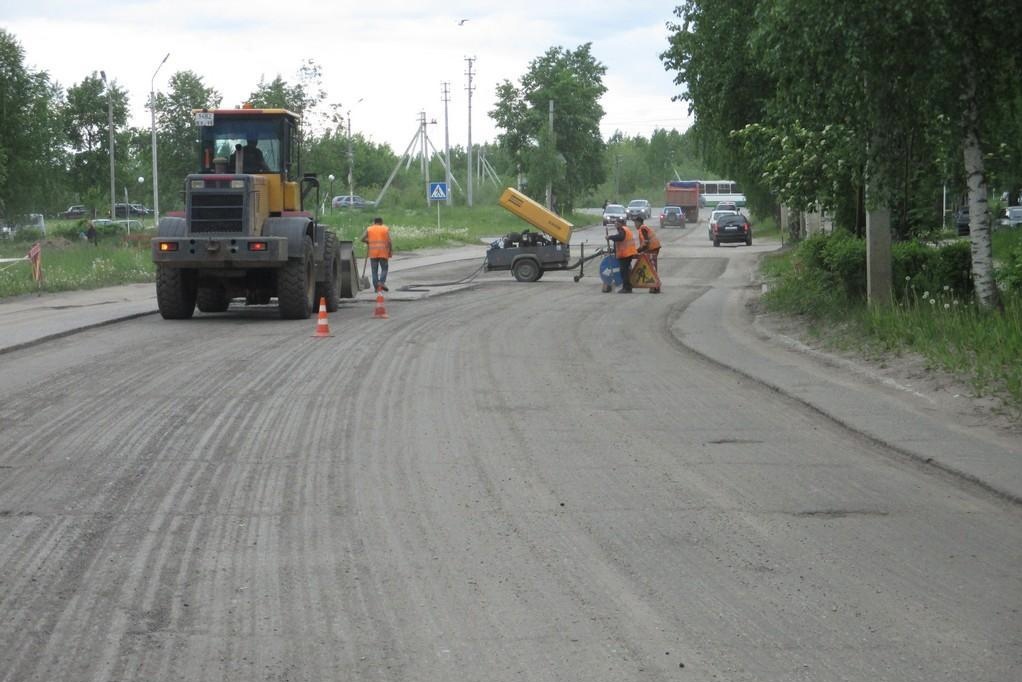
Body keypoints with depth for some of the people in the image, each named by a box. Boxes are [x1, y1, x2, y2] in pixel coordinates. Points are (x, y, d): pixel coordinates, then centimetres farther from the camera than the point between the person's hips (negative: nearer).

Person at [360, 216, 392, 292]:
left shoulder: (369, 229, 8)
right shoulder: (386, 229, 4)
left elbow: (363, 238, 0)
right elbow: (389, 241, -6)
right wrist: (391, 251, 1)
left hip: (373, 252, 1)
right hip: (383, 252, -1)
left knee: (374, 270, 6)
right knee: (384, 268, 8)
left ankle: (376, 286, 0)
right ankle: (382, 282, -12)